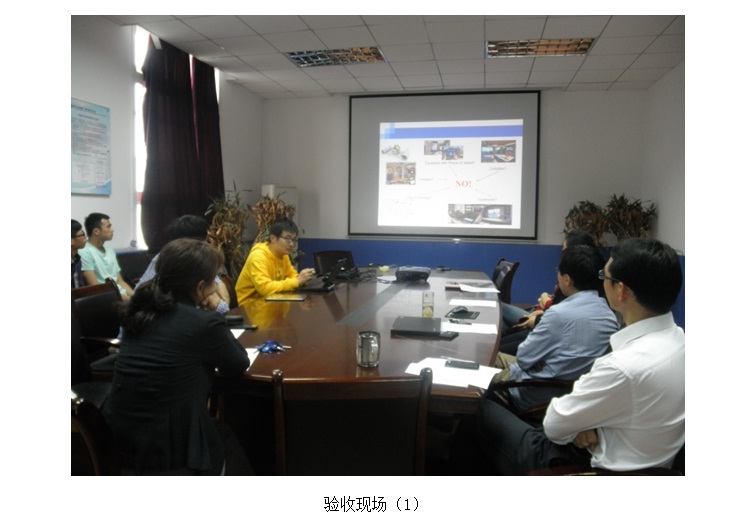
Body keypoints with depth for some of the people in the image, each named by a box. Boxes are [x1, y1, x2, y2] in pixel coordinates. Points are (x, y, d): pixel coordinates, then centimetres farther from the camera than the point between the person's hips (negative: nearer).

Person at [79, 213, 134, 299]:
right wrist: (123, 297, -17)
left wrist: (134, 296, 0)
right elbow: (95, 287, -12)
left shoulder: (110, 251, 19)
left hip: (122, 295, 7)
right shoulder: (84, 253, -6)